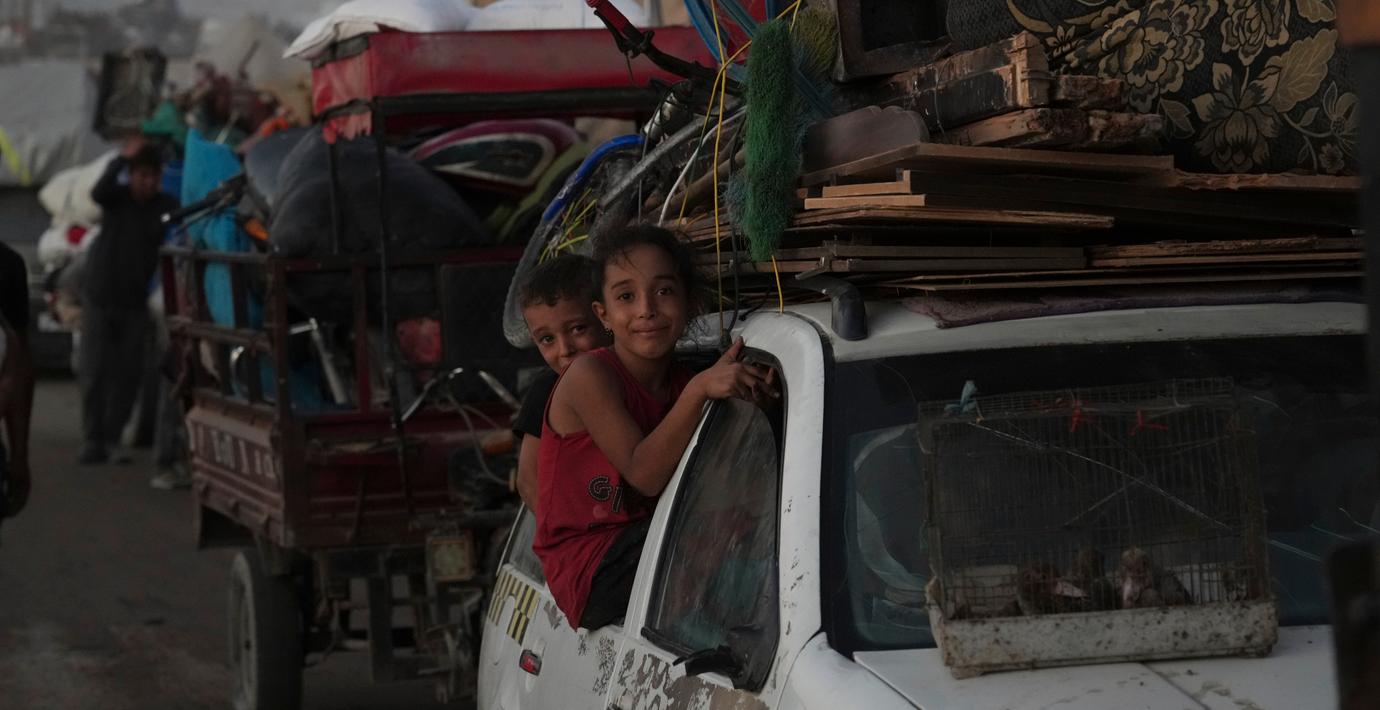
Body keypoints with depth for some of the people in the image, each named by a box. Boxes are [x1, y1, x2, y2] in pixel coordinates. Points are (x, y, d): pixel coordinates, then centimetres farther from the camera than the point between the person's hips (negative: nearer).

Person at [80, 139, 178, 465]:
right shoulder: (117, 197, -3)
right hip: (100, 297, -1)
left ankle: (113, 438, 12)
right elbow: (98, 192, -25)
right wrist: (122, 159, -32)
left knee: (128, 374, 0)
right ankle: (93, 440, 0)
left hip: (135, 303, 1)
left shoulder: (167, 208, -4)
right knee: (94, 371, -5)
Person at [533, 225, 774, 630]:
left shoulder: (683, 382, 9)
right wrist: (699, 390, -31)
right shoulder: (590, 376, -11)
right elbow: (644, 474, -21)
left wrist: (749, 396, -15)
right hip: (588, 570, -7)